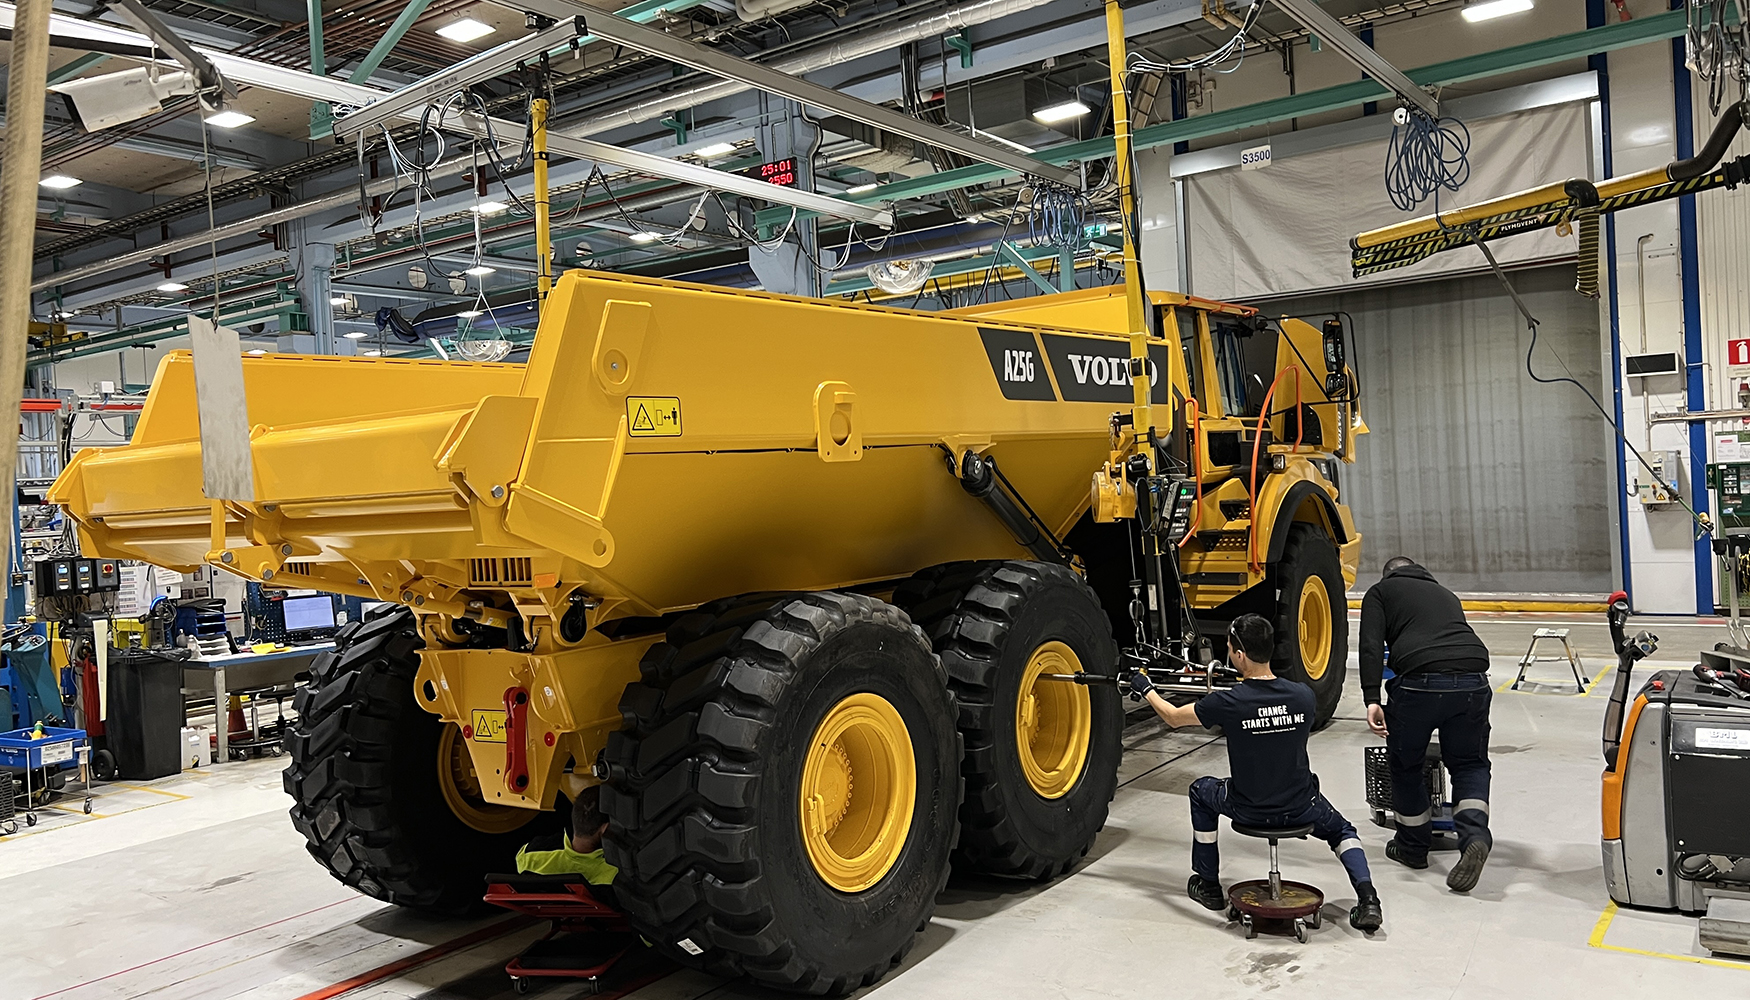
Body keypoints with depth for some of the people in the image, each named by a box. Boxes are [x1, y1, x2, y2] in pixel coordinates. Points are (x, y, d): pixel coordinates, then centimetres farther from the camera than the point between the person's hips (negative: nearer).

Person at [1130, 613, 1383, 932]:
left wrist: (1145, 690, 17)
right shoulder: (1303, 695, -12)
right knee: (1342, 830, 33)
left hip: (1249, 811, -2)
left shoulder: (1227, 703, -20)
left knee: (1201, 790, 29)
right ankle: (1367, 899, 7)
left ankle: (1207, 886, 34)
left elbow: (1173, 718, -2)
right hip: (1301, 809, 2)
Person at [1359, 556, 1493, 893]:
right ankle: (1475, 834, -3)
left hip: (1420, 681, -4)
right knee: (1469, 764, 21)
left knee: (1405, 763, 18)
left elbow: (1371, 646, 1)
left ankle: (1413, 845, 29)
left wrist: (1371, 699, -7)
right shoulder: (1445, 594, 34)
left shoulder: (1381, 591, 19)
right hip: (1473, 681, 4)